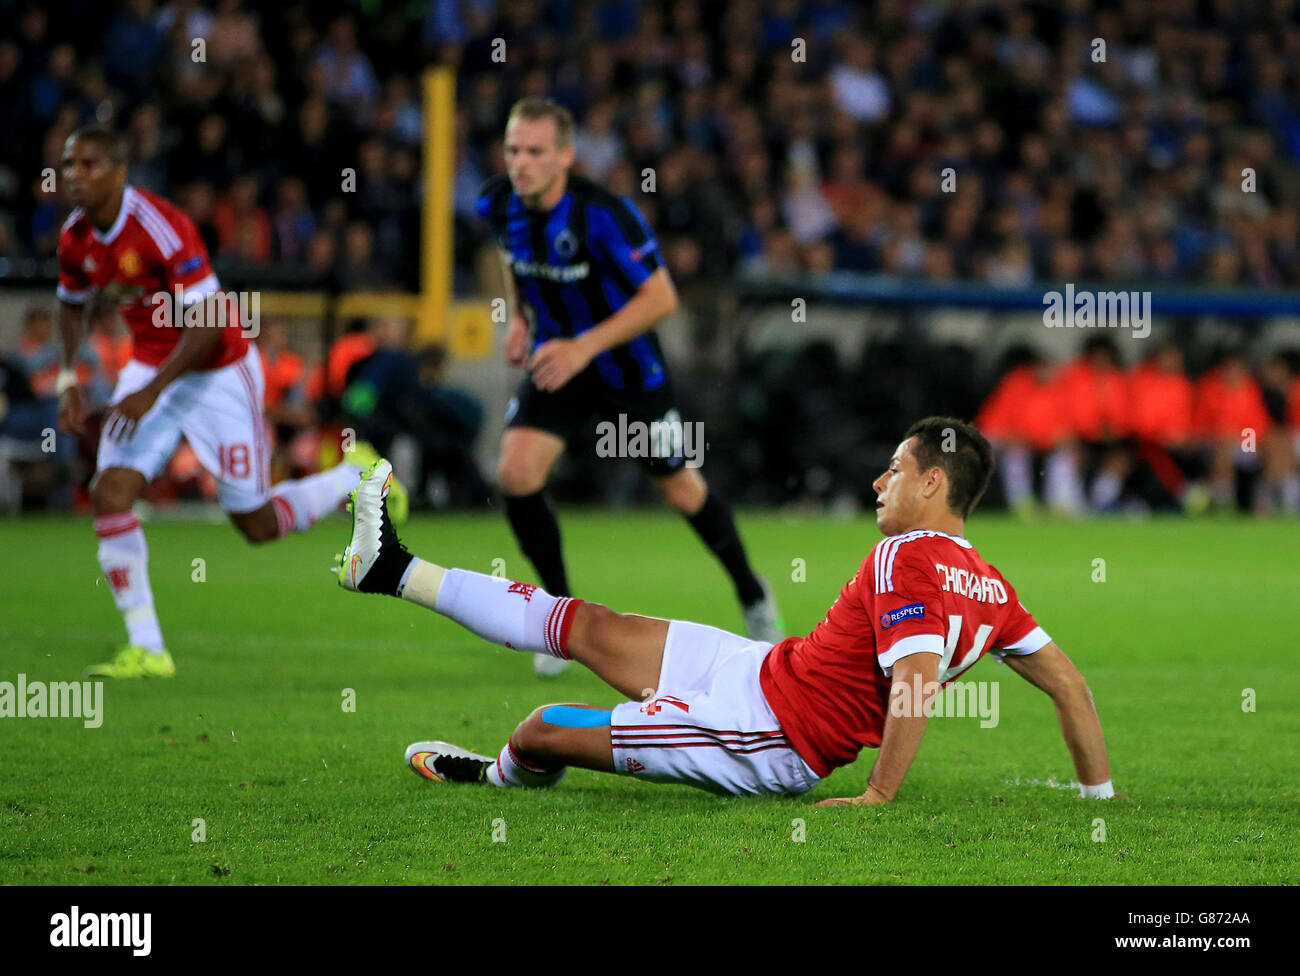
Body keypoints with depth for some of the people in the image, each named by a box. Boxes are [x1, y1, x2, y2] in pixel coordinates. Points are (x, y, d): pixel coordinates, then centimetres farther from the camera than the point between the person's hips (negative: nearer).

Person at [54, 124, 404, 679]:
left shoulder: (159, 226, -26)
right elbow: (72, 304, 18)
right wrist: (68, 379, 4)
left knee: (257, 525, 1)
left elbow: (208, 320, -27)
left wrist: (151, 392, -29)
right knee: (110, 493, -15)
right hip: (149, 368, 6)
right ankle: (146, 649, -8)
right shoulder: (76, 238, -4)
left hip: (218, 372, -6)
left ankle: (356, 477, 30)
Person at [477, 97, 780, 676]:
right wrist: (519, 317, 2)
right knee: (516, 474, -17)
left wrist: (585, 346, -32)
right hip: (555, 360, 4)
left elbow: (660, 296, -25)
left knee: (681, 489, 10)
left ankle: (752, 596, 36)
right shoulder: (496, 204, -13)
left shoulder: (603, 214, -30)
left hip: (626, 364, -4)